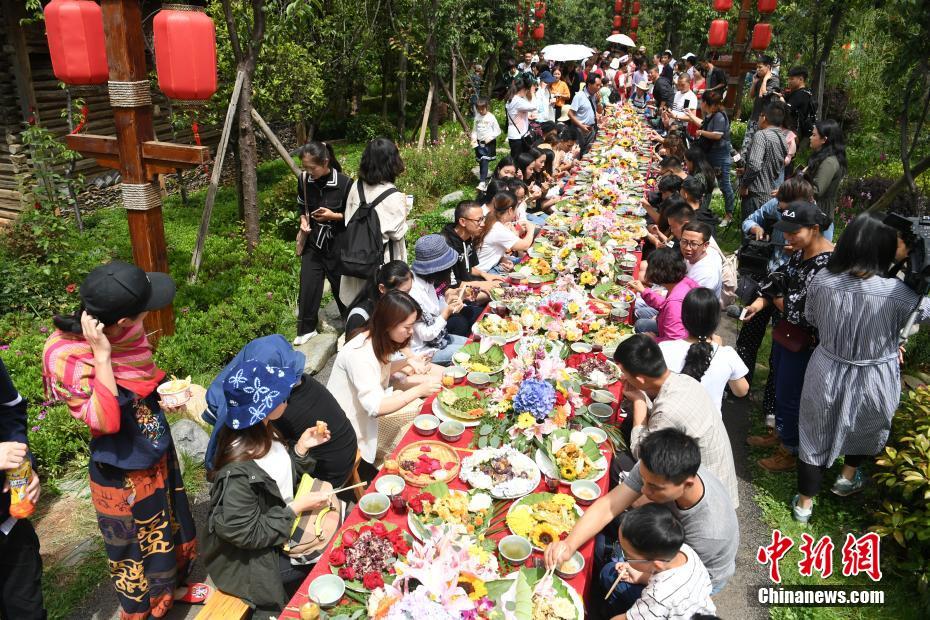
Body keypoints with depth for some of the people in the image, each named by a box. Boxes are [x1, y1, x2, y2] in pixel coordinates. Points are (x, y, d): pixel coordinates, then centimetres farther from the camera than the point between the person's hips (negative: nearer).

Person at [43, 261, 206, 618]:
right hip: (122, 473, -6)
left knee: (170, 525, 26)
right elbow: (105, 420, -35)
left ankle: (172, 587, 52)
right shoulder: (67, 357, -29)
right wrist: (102, 355, -37)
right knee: (133, 546, 17)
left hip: (156, 453, 7)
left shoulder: (120, 333, -11)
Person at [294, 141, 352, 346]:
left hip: (337, 244, -4)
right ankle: (306, 329, 22)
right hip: (313, 241, 4)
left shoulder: (344, 183, -18)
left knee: (341, 285, 10)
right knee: (308, 286, 4)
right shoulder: (304, 179, -4)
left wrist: (334, 216, -21)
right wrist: (303, 219, -6)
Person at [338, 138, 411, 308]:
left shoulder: (356, 187, -6)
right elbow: (397, 233, -14)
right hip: (384, 259, -5)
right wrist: (404, 208, -1)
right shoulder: (393, 196, -21)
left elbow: (350, 221, 2)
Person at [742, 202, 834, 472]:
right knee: (779, 386, 24)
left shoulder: (827, 264, -28)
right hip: (784, 332, 9)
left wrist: (779, 301, -11)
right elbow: (780, 277, 11)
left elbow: (805, 311, -29)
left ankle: (790, 452, 27)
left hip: (803, 343, -9)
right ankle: (780, 432, 46)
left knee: (789, 396, 7)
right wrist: (761, 301, -7)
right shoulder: (800, 252, 1)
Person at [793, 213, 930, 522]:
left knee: (816, 437, 19)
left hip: (827, 373, 2)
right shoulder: (895, 292, -23)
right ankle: (848, 478, 50)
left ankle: (804, 503, 32)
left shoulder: (821, 279, -14)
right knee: (867, 428, 31)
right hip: (873, 380, -2)